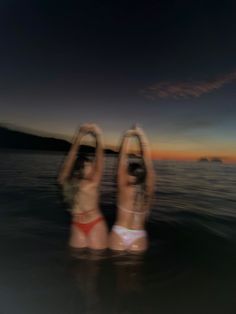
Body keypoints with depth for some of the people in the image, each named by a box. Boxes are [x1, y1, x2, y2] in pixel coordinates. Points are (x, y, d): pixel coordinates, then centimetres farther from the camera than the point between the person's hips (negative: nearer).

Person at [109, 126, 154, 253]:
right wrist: (141, 136, 0)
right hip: (139, 237, 2)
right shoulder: (147, 190, -9)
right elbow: (147, 159, -5)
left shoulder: (124, 189, -15)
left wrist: (126, 137, -5)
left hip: (120, 233, -2)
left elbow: (122, 159, -12)